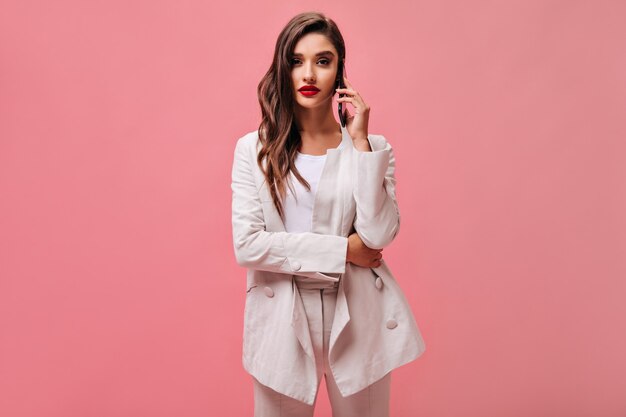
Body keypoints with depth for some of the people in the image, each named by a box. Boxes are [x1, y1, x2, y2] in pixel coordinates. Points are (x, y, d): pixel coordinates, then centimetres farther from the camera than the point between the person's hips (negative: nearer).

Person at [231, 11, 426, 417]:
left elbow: (380, 234, -13)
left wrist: (360, 142, -14)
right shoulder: (253, 148, -2)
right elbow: (247, 245, -11)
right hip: (282, 322, 0)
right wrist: (342, 250, -12)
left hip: (357, 321, 1)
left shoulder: (372, 146, 0)